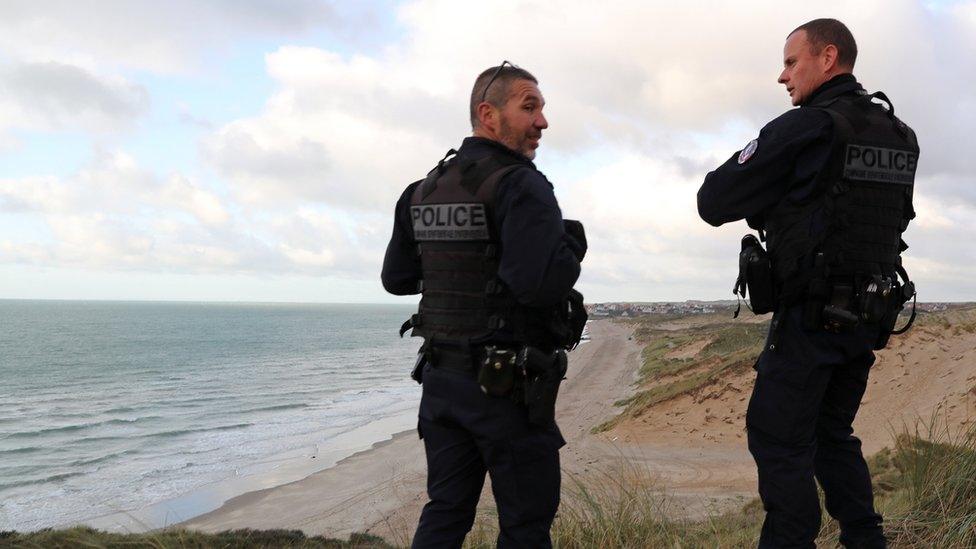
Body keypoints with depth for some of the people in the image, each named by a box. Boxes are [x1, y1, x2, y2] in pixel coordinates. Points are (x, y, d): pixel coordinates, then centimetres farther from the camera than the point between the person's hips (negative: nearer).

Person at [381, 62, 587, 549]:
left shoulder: (422, 191, 9)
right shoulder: (520, 186, -15)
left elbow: (396, 279, 16)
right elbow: (542, 283, -28)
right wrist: (573, 242, -9)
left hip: (441, 379, 7)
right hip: (509, 386, -7)